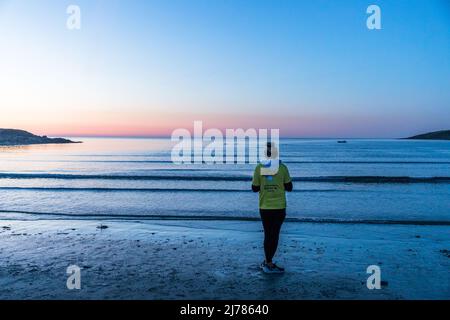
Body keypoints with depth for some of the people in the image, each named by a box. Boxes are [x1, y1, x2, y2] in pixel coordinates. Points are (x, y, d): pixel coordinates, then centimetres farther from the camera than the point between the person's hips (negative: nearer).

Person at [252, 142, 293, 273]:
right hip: (279, 207, -2)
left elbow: (255, 188, 1)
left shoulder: (259, 168, -4)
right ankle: (269, 263, 11)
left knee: (268, 234, 13)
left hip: (264, 207, 2)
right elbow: (289, 188, -1)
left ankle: (268, 262, 20)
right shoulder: (282, 167, -7)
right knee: (274, 234, 7)